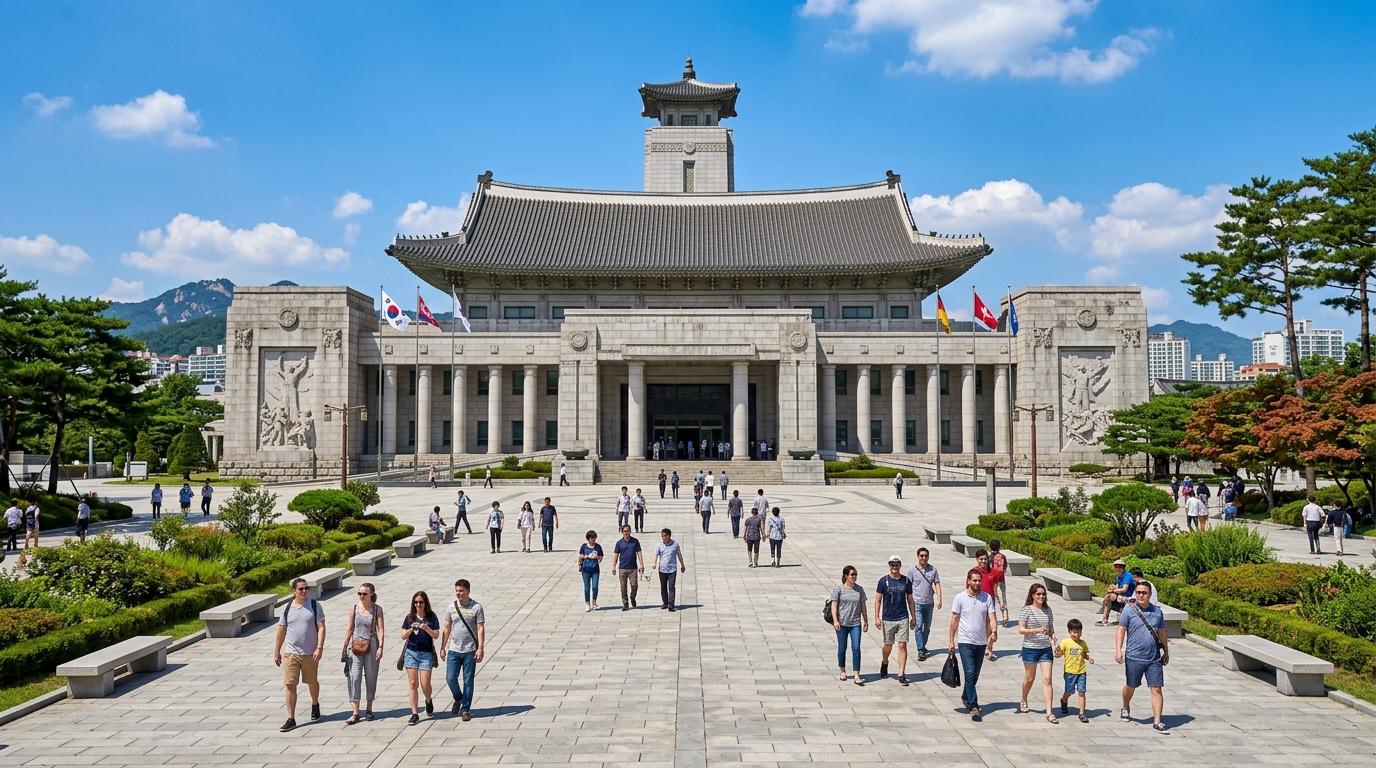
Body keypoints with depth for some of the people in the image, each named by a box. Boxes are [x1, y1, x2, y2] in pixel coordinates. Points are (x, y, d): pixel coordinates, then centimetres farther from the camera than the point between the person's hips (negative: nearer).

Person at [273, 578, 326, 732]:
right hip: (290, 652, 1)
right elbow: (281, 631, 9)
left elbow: (321, 627, -7)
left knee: (312, 682, 15)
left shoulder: (315, 605, -4)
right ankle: (291, 719, 2)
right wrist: (276, 652, 12)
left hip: (310, 653, -1)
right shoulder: (287, 608, 2)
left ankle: (315, 705, 41)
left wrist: (319, 647, -17)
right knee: (290, 685, -4)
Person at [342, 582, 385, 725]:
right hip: (355, 647, 1)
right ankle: (355, 713, -4)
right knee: (354, 678, -6)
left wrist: (380, 647, -14)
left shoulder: (377, 609, -2)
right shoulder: (354, 608, 2)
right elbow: (350, 629, 8)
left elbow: (381, 630, -5)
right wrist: (344, 648, 6)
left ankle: (369, 709, 21)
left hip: (371, 646, -1)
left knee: (371, 678, 7)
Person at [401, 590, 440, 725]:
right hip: (411, 652, 2)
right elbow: (403, 636, 5)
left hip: (426, 653, -2)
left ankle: (429, 700, 30)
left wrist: (427, 628, -21)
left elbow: (436, 635, -3)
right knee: (413, 684, 0)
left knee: (425, 684, -3)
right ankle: (415, 714, 6)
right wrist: (411, 629, -14)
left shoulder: (432, 617, 2)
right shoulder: (410, 617, 6)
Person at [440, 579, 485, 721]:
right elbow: (447, 628, 11)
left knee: (468, 681, 2)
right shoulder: (452, 607, 5)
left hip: (470, 651, -3)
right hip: (453, 650, 3)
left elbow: (481, 629, -6)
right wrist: (442, 648, 9)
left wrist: (480, 648, -13)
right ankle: (458, 699, 27)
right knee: (450, 678, -1)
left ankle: (466, 709, 13)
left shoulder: (476, 607, -5)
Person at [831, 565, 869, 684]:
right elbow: (834, 605, -5)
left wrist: (866, 621, 11)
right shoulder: (838, 589, -2)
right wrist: (835, 620, -14)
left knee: (856, 648, -6)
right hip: (842, 623, -2)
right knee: (842, 648, 8)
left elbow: (863, 606, 11)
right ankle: (842, 671, 28)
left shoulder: (859, 589, 7)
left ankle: (857, 676, -6)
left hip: (855, 623, 2)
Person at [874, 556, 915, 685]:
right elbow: (878, 600, -1)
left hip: (903, 618, 1)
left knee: (902, 646, -4)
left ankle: (901, 675, 0)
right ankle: (884, 663, 41)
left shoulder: (906, 581, 2)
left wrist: (913, 617, 10)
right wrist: (877, 618, -6)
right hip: (887, 619, -1)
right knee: (888, 645, 11)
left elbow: (910, 600, 11)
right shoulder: (884, 581, -3)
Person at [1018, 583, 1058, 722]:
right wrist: (1037, 630, -24)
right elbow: (1021, 629, -12)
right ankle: (1023, 701, 39)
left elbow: (1051, 629, 14)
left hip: (1046, 648, 3)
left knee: (1047, 679, -5)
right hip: (1030, 648, -3)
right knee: (1029, 678, 13)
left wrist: (1055, 644, 2)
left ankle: (1049, 713, -4)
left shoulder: (1048, 610, 6)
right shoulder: (1026, 610, -8)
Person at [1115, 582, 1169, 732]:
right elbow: (1121, 631, -4)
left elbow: (1162, 633, 15)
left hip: (1154, 659, 2)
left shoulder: (1157, 612, 5)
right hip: (1134, 657, -2)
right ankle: (1126, 708, 40)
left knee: (1156, 689, -4)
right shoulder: (1129, 610, -5)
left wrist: (1166, 652, 20)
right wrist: (1118, 650, -12)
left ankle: (1157, 721, 1)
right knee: (1131, 686, 15)